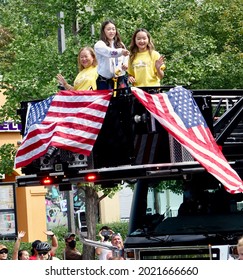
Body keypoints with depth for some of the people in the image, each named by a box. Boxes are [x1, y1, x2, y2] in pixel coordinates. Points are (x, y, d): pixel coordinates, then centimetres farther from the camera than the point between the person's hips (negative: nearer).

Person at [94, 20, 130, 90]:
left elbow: (126, 58, 22)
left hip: (120, 79, 4)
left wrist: (126, 65, -2)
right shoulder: (99, 45, -2)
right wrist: (121, 52, -40)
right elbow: (109, 52, -21)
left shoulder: (120, 45, 16)